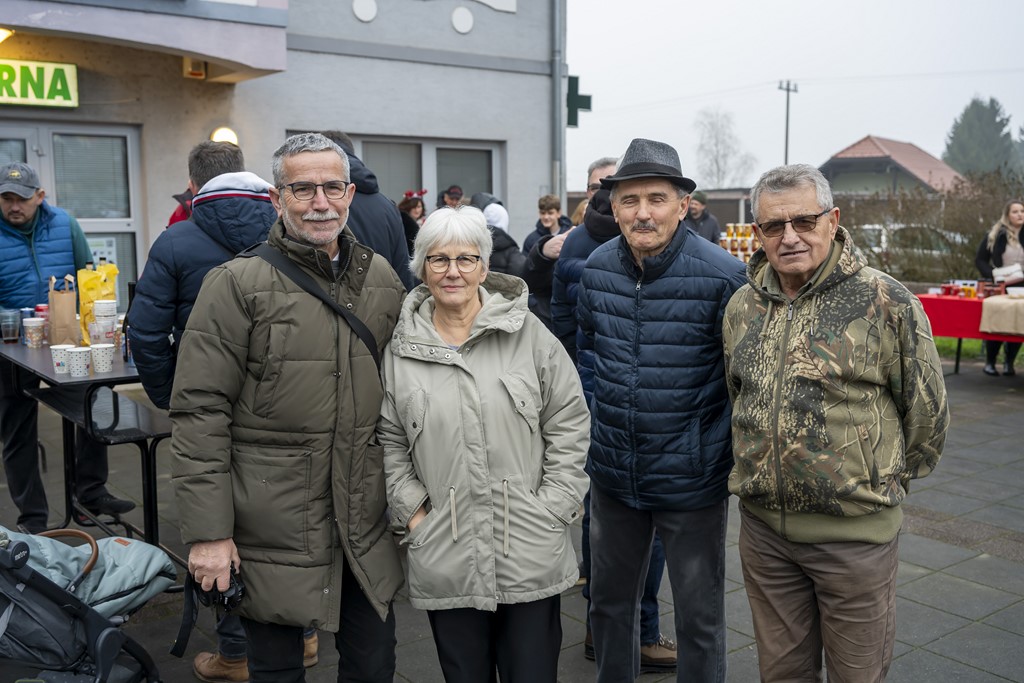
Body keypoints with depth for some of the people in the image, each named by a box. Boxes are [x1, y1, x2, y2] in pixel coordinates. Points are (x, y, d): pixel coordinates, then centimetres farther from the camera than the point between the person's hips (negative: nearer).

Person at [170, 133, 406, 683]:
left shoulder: (382, 279, 6)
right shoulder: (238, 284, -10)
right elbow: (200, 415, -12)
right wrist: (207, 533, -14)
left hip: (366, 528, 4)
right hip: (273, 530, -4)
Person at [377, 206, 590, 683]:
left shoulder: (529, 335, -1)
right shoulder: (401, 349, 3)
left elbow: (569, 423, 2)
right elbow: (389, 441, 9)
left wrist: (552, 508, -3)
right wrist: (412, 511, 1)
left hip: (532, 558, -1)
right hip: (445, 561, 1)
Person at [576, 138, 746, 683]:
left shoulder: (722, 276, -18)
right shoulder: (598, 268, -1)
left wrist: (718, 448, -9)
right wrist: (596, 423, 10)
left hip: (691, 480, -5)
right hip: (612, 474, 5)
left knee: (699, 616, 11)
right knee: (609, 600, 21)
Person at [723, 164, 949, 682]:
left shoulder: (885, 302, -12)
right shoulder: (742, 306, 4)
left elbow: (926, 412, -4)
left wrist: (881, 484, 5)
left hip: (854, 531, -4)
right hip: (762, 526, 4)